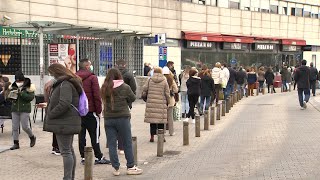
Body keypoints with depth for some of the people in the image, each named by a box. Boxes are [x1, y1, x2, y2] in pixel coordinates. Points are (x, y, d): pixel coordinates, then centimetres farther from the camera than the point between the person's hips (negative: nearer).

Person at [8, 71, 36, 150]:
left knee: (25, 126, -5)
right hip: (14, 109, 5)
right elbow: (9, 97, 14)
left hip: (25, 109, -5)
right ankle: (16, 143, 11)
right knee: (14, 127, 3)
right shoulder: (13, 87, 8)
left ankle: (32, 137, 22)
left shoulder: (29, 87, -5)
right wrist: (11, 97, -10)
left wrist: (21, 93, -24)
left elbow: (31, 97, -15)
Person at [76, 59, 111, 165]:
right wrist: (99, 110, -6)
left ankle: (83, 157, 11)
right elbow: (97, 96, -12)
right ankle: (98, 157, 5)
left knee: (81, 135, 8)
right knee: (94, 135, 1)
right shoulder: (92, 78, -9)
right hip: (90, 111, -5)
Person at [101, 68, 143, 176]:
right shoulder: (125, 87, -7)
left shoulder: (104, 88, 0)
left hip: (108, 118, 3)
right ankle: (130, 167, 16)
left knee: (111, 144, 8)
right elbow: (133, 98, 3)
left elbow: (104, 100, 7)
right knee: (127, 143, 8)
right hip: (122, 117, -2)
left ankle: (116, 168, 11)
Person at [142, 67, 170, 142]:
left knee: (152, 119, 5)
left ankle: (152, 136, 7)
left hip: (151, 103, 1)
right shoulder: (164, 81, 0)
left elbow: (144, 89, 3)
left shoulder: (150, 80, 1)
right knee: (161, 120, 5)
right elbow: (167, 93, 2)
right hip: (161, 104, -1)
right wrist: (168, 102, 15)